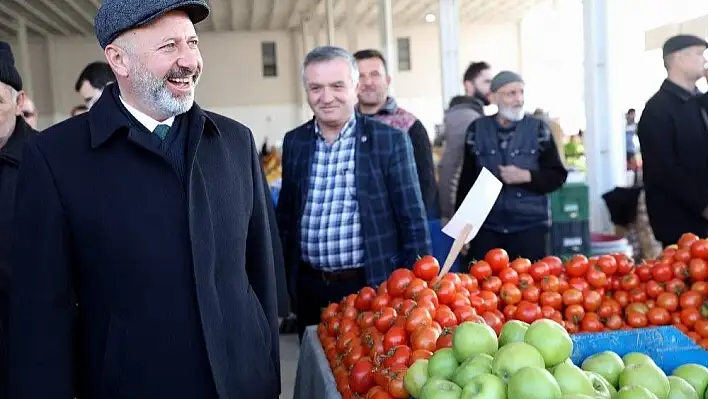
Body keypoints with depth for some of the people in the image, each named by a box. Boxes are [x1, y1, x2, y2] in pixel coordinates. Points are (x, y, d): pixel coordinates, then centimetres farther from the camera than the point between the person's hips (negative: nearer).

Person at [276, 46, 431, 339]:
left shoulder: (390, 140, -7)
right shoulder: (294, 142, 4)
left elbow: (413, 220, -5)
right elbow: (285, 215, 13)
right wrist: (283, 279, 13)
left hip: (375, 286, -3)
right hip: (309, 288, 4)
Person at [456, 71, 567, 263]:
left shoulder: (538, 129, 1)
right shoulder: (477, 129, 4)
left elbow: (557, 175, 2)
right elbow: (467, 179, 8)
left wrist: (526, 176, -15)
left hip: (530, 227, -1)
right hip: (485, 228, 1)